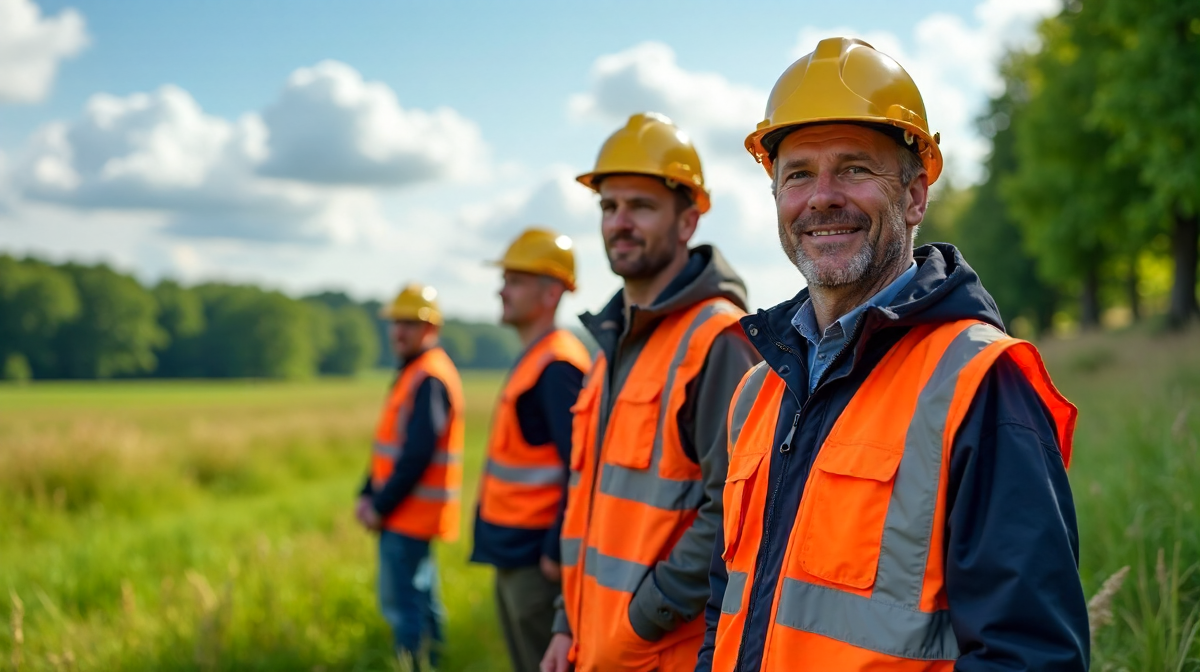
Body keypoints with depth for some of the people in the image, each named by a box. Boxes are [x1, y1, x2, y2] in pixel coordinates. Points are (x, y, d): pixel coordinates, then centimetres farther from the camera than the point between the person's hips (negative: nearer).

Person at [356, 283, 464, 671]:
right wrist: (368, 494, 9)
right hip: (407, 515, 10)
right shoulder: (412, 374, 16)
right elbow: (390, 446, 18)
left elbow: (417, 455, -23)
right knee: (421, 602, 16)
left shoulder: (430, 380, -17)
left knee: (401, 604, -8)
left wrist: (382, 506, -16)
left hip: (410, 516, -10)